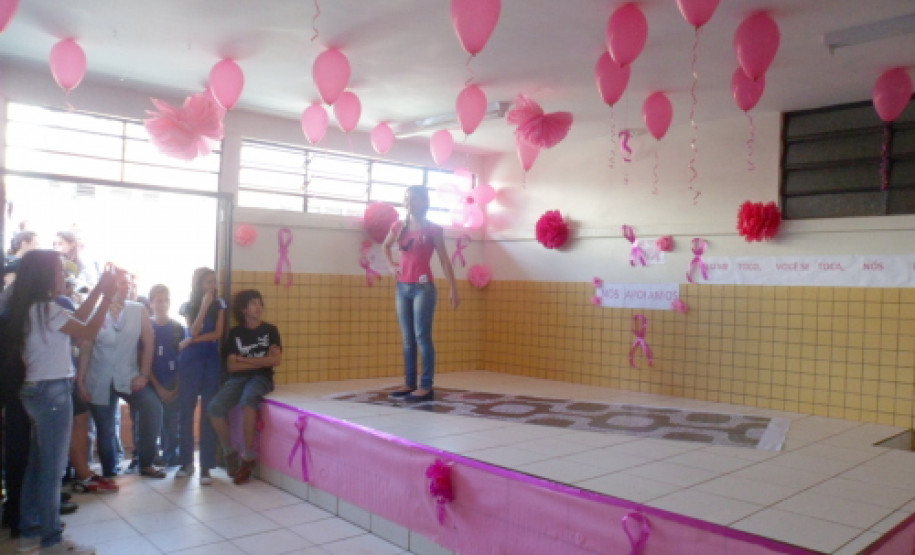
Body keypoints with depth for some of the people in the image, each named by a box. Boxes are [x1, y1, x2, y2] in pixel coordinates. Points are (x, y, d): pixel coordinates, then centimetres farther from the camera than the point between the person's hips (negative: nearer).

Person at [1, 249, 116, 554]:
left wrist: (97, 290, 13)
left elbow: (75, 320, 16)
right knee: (52, 467, -1)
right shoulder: (46, 309, -18)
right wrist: (107, 296, -10)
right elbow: (88, 332, -16)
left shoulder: (29, 308, 11)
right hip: (52, 392, -10)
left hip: (36, 390, 10)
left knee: (37, 463, 17)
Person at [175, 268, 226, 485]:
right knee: (185, 411, 2)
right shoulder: (188, 306, 3)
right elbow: (193, 331, -10)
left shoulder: (219, 305, 5)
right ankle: (186, 462, 15)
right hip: (190, 361, 0)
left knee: (209, 412, -2)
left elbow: (218, 334, -3)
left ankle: (206, 466, 1)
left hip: (211, 361, 0)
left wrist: (191, 341, -8)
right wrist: (204, 305, -13)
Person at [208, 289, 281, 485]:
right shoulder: (235, 332, 9)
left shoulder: (270, 330, 6)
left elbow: (276, 360, -6)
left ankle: (249, 456, -24)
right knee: (214, 407, -26)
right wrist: (260, 361, -7)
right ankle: (230, 452, -3)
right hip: (238, 378, 2)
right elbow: (232, 366, 0)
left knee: (247, 400, -37)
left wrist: (244, 359, -3)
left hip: (261, 378, -2)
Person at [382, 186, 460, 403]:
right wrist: (391, 265, 11)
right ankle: (410, 384, 17)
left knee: (422, 337, -7)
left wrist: (453, 289, -5)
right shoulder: (398, 226, 8)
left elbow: (444, 260, -3)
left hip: (423, 288, -5)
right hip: (402, 288, 5)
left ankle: (426, 387, -3)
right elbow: (386, 246, 28)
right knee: (408, 339, 9)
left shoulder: (433, 229, -5)